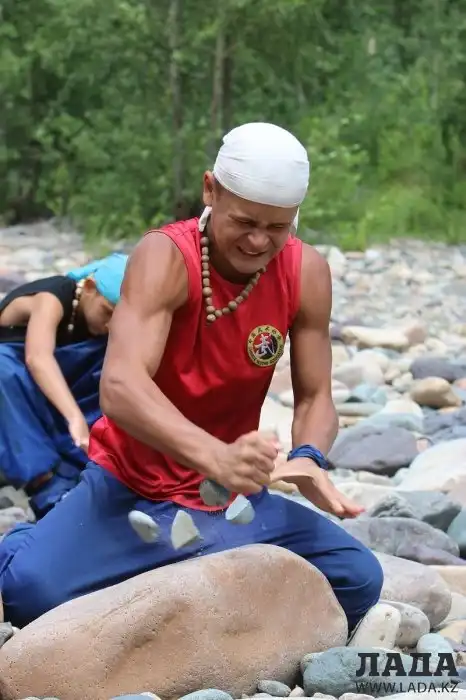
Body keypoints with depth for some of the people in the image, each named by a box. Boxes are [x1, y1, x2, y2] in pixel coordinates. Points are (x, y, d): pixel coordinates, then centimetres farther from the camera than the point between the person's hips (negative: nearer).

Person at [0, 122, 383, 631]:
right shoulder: (165, 257, -21)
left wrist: (308, 458, -27)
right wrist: (217, 457, -51)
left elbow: (314, 397, -3)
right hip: (128, 489, -4)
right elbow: (120, 388, -35)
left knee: (359, 580, -12)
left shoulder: (307, 274, -7)